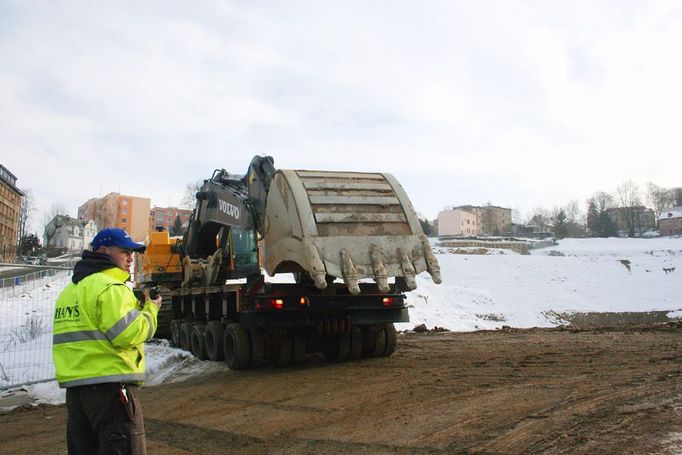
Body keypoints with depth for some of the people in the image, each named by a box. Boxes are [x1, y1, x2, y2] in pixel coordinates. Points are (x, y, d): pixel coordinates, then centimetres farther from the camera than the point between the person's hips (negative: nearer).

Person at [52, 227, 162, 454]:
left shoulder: (71, 289, 20)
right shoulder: (109, 287, -12)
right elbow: (129, 333, -21)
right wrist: (150, 309, -3)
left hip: (74, 386, 9)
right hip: (110, 386, -9)